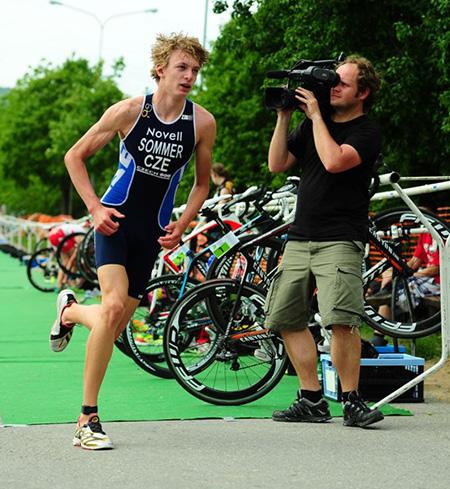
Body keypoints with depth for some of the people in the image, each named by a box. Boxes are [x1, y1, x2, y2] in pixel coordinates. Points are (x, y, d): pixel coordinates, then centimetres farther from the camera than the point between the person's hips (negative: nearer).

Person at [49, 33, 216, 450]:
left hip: (152, 232, 4)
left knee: (115, 325, 6)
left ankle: (70, 310, 44)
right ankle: (87, 419, -15)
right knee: (114, 304, -24)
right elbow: (75, 156, 2)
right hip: (115, 221, -4)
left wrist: (182, 225, -2)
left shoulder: (202, 123, -2)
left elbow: (202, 183, 13)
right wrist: (95, 208, -9)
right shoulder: (128, 111, -8)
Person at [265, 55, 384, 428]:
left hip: (340, 240, -7)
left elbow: (334, 161, -21)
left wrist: (315, 115, -10)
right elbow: (277, 164, 13)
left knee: (341, 321, -20)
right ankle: (312, 400, 11)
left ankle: (351, 400, -10)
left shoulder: (366, 132, -3)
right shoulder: (314, 124, 17)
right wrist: (284, 117, 5)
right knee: (288, 319, 4)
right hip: (300, 238, 7)